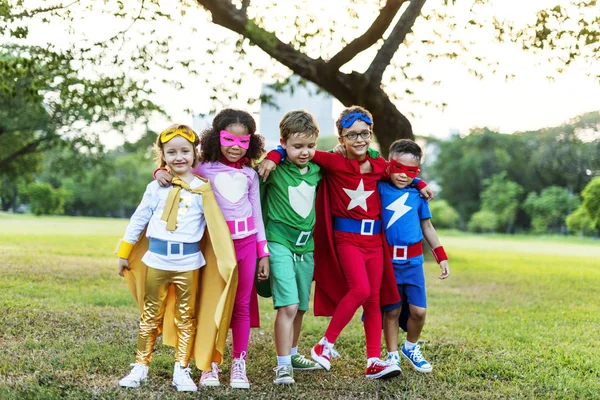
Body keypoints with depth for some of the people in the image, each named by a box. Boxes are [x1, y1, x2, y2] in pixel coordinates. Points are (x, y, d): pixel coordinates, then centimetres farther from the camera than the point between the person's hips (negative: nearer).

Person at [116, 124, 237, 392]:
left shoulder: (202, 189, -2)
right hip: (156, 260, 1)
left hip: (189, 263, -1)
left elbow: (216, 225, -3)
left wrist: (227, 261, -8)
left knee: (185, 318, 6)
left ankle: (181, 371, 15)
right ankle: (140, 367, 19)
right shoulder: (156, 187, 3)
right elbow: (138, 220, 10)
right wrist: (123, 253, 11)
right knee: (150, 317, 10)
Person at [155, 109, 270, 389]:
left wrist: (263, 252, 9)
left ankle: (239, 364, 13)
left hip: (246, 242, 2)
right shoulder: (204, 169, 0)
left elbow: (257, 214, 11)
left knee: (242, 305, 5)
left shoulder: (250, 174, 8)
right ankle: (210, 364, 12)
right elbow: (177, 173, 3)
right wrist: (161, 172, -22)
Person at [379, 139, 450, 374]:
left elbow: (427, 226, 15)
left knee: (418, 310, 0)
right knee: (392, 311, 3)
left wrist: (441, 257, 14)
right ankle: (392, 356, 19)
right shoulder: (380, 188, -1)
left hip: (413, 260, 2)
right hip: (388, 259, -2)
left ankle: (411, 348, 26)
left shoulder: (418, 193, 6)